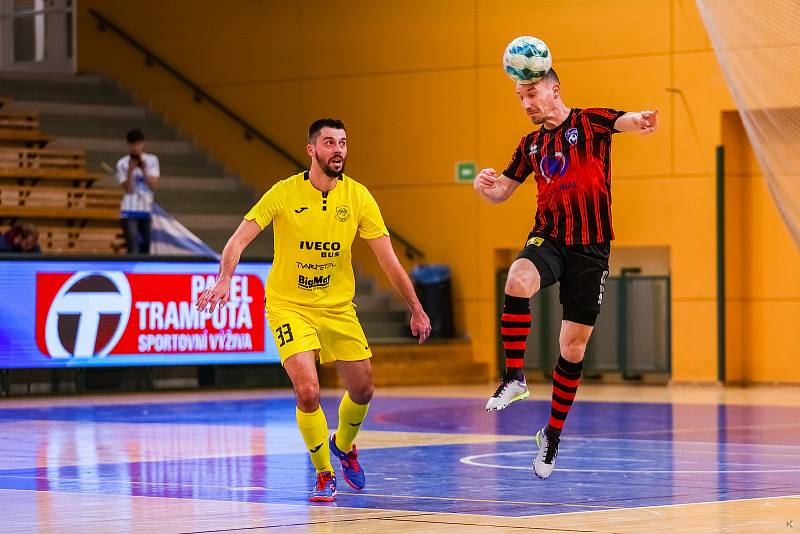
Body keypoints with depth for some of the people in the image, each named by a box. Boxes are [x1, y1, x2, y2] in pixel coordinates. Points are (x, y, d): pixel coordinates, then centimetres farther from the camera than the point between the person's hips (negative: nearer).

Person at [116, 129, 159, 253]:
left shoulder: (152, 160, 2)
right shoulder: (122, 164, -6)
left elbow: (154, 185, -5)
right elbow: (128, 190, -11)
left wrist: (144, 170, -19)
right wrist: (130, 171, -23)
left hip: (146, 211, 4)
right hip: (129, 212, -4)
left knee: (145, 249, 11)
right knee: (133, 249, -15)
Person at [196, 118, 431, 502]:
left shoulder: (358, 196, -6)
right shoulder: (285, 193, -13)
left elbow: (387, 258, -2)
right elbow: (239, 240, -16)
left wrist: (416, 309, -3)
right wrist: (224, 280, -34)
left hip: (338, 308, 3)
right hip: (289, 306, -3)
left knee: (362, 390, 8)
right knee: (308, 392, -18)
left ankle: (343, 445, 42)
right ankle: (324, 476, 4)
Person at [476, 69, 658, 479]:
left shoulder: (591, 121, -2)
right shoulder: (531, 144, 13)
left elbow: (625, 121, -23)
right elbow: (502, 192, 19)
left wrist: (641, 121, -49)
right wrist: (485, 187, -7)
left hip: (591, 248, -2)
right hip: (548, 239, 3)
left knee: (573, 347, 2)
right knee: (518, 281, -34)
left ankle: (553, 433, 19)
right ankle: (514, 378, -26)